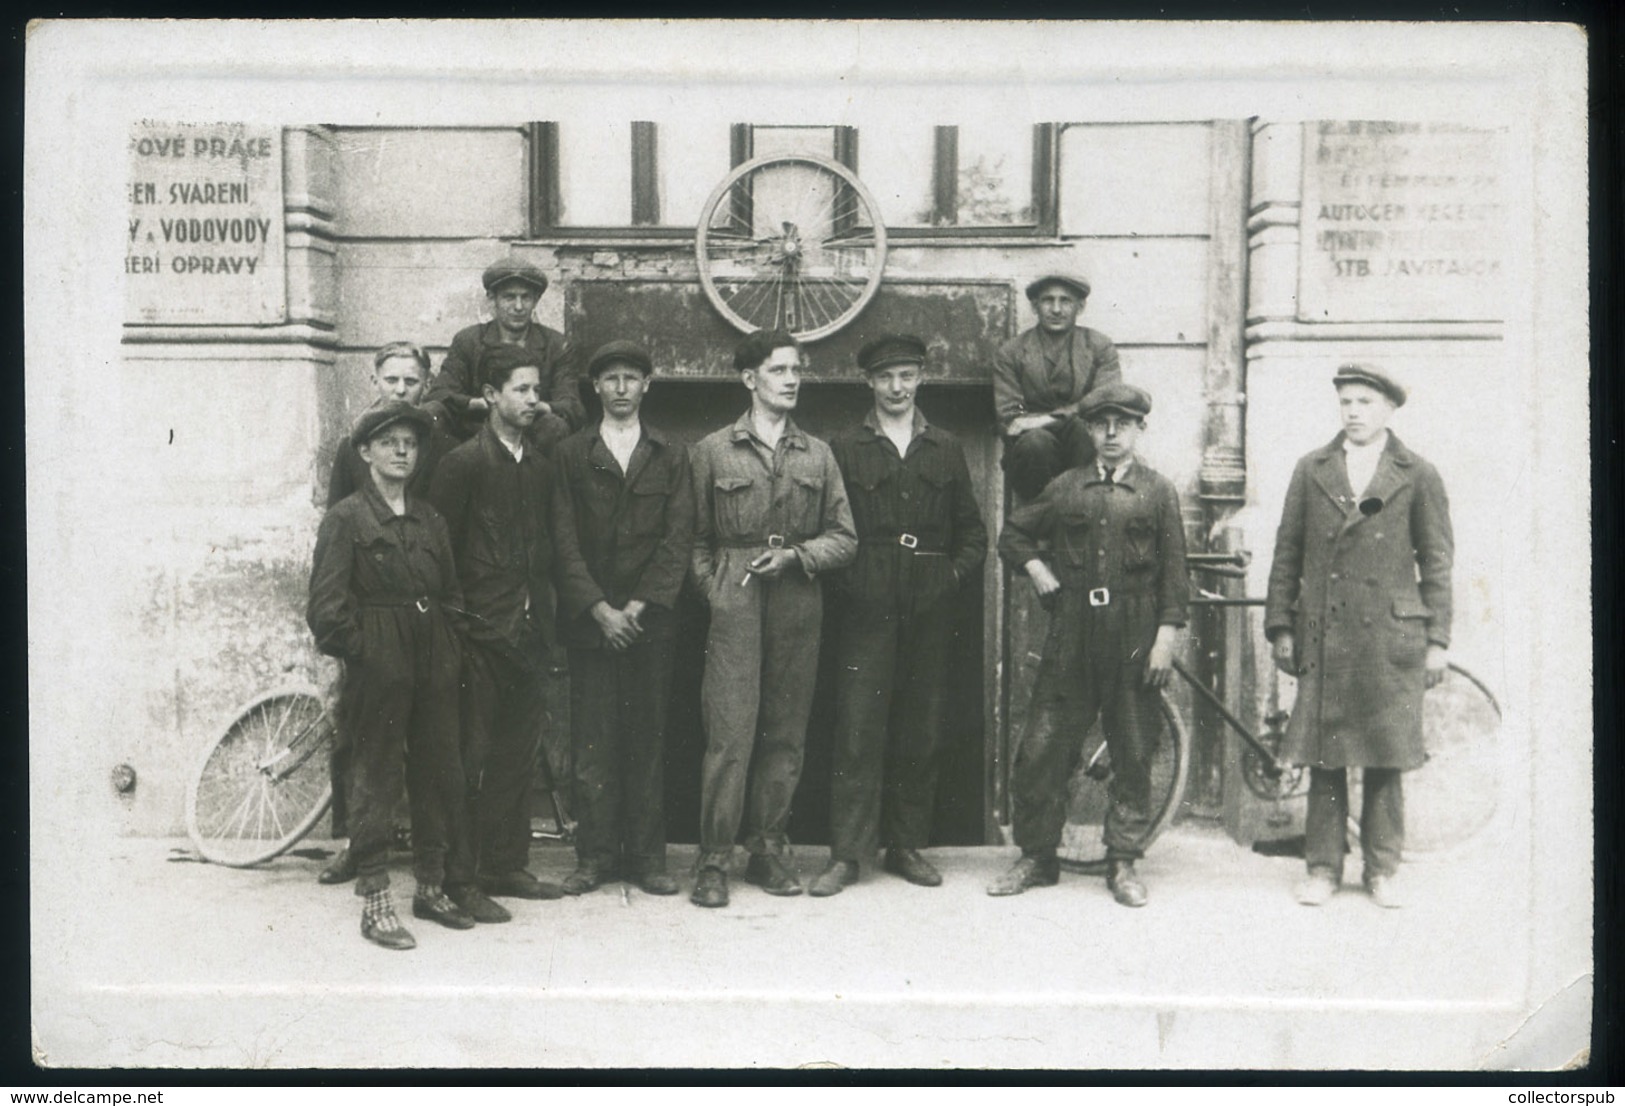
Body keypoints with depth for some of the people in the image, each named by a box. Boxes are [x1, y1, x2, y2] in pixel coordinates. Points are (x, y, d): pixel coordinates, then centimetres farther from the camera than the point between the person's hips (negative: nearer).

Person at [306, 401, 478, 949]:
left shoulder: (430, 519, 14)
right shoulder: (346, 517, -3)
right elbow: (327, 605, -8)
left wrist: (451, 651, 8)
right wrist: (359, 652, -9)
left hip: (434, 662, 6)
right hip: (378, 664, -5)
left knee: (440, 772, 9)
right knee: (376, 776, 0)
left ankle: (431, 887, 23)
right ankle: (374, 901, 9)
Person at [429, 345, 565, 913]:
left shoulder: (540, 466, 13)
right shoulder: (463, 462, -7)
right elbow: (441, 547, -9)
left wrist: (543, 606, 11)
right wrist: (458, 618, -10)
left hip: (527, 630, 7)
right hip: (482, 631, -6)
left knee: (519, 753, 11)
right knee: (474, 755, -3)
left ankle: (508, 865, 22)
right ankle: (462, 877, 5)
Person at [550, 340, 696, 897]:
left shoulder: (671, 457, 11)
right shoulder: (569, 454, 8)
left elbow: (679, 539, 3)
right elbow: (564, 542, 2)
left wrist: (640, 605, -9)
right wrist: (599, 609, -9)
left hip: (650, 620, 1)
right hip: (589, 620, 0)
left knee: (648, 740, 3)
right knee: (592, 742, 0)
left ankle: (646, 855, 11)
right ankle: (595, 855, 9)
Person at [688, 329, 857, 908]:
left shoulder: (818, 454, 13)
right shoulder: (713, 451, 7)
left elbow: (844, 538, 10)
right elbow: (697, 540, 8)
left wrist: (796, 555, -6)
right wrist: (716, 592, -3)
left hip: (799, 607, 3)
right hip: (736, 606, -3)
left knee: (786, 735, 5)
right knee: (730, 733, -7)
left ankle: (768, 853, 15)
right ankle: (714, 862, 0)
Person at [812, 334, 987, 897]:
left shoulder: (945, 450, 15)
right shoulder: (844, 449, 7)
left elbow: (972, 530, 17)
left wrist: (955, 572, 2)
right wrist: (847, 577, -7)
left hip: (930, 611, 3)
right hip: (868, 611, -2)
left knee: (920, 733, 6)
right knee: (858, 730, -6)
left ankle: (908, 846, 16)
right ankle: (846, 854, -1)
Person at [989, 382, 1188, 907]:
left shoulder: (1159, 492, 5)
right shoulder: (1065, 487, 10)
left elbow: (1174, 572, 2)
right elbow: (1013, 535, 21)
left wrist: (1166, 638, -5)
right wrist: (1038, 572, 5)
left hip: (1133, 643, -1)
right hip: (1070, 639, 2)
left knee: (1133, 757, 4)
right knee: (1041, 750, 1)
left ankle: (1123, 863, 17)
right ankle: (1037, 857, 15)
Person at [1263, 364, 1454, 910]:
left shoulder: (1419, 476, 6)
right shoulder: (1311, 470, 10)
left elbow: (1437, 562, 6)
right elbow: (1287, 553, 9)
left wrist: (1437, 639, 2)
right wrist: (1280, 627, 4)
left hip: (1389, 639, -1)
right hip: (1324, 638, 1)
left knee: (1385, 762, 4)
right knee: (1324, 759, 3)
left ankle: (1381, 870, 17)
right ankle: (1323, 867, 13)